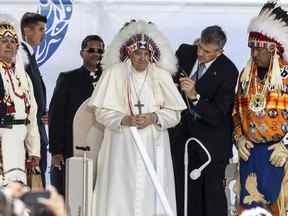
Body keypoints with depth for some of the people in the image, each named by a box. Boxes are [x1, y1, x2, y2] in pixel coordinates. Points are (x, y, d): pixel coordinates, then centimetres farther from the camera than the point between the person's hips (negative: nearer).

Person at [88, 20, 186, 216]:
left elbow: (174, 114, 5)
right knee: (121, 194, -7)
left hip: (153, 148, 1)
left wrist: (154, 118, -13)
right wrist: (124, 120, -14)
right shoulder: (114, 74, 3)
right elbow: (101, 112, 1)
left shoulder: (161, 76, 7)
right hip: (122, 147, -1)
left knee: (151, 192, -5)